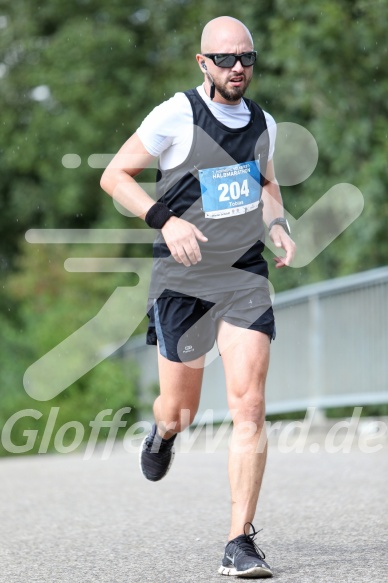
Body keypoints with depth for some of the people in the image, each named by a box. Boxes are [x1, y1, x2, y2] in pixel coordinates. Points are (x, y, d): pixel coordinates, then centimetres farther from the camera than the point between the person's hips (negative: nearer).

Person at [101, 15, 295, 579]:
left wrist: (279, 226, 5)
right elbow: (114, 176, -5)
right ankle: (163, 433, 47)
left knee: (249, 407, -12)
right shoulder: (175, 116, -10)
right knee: (180, 413, 7)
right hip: (183, 280, -3)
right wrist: (165, 220, -20)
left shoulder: (263, 124, 6)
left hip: (245, 278, 3)